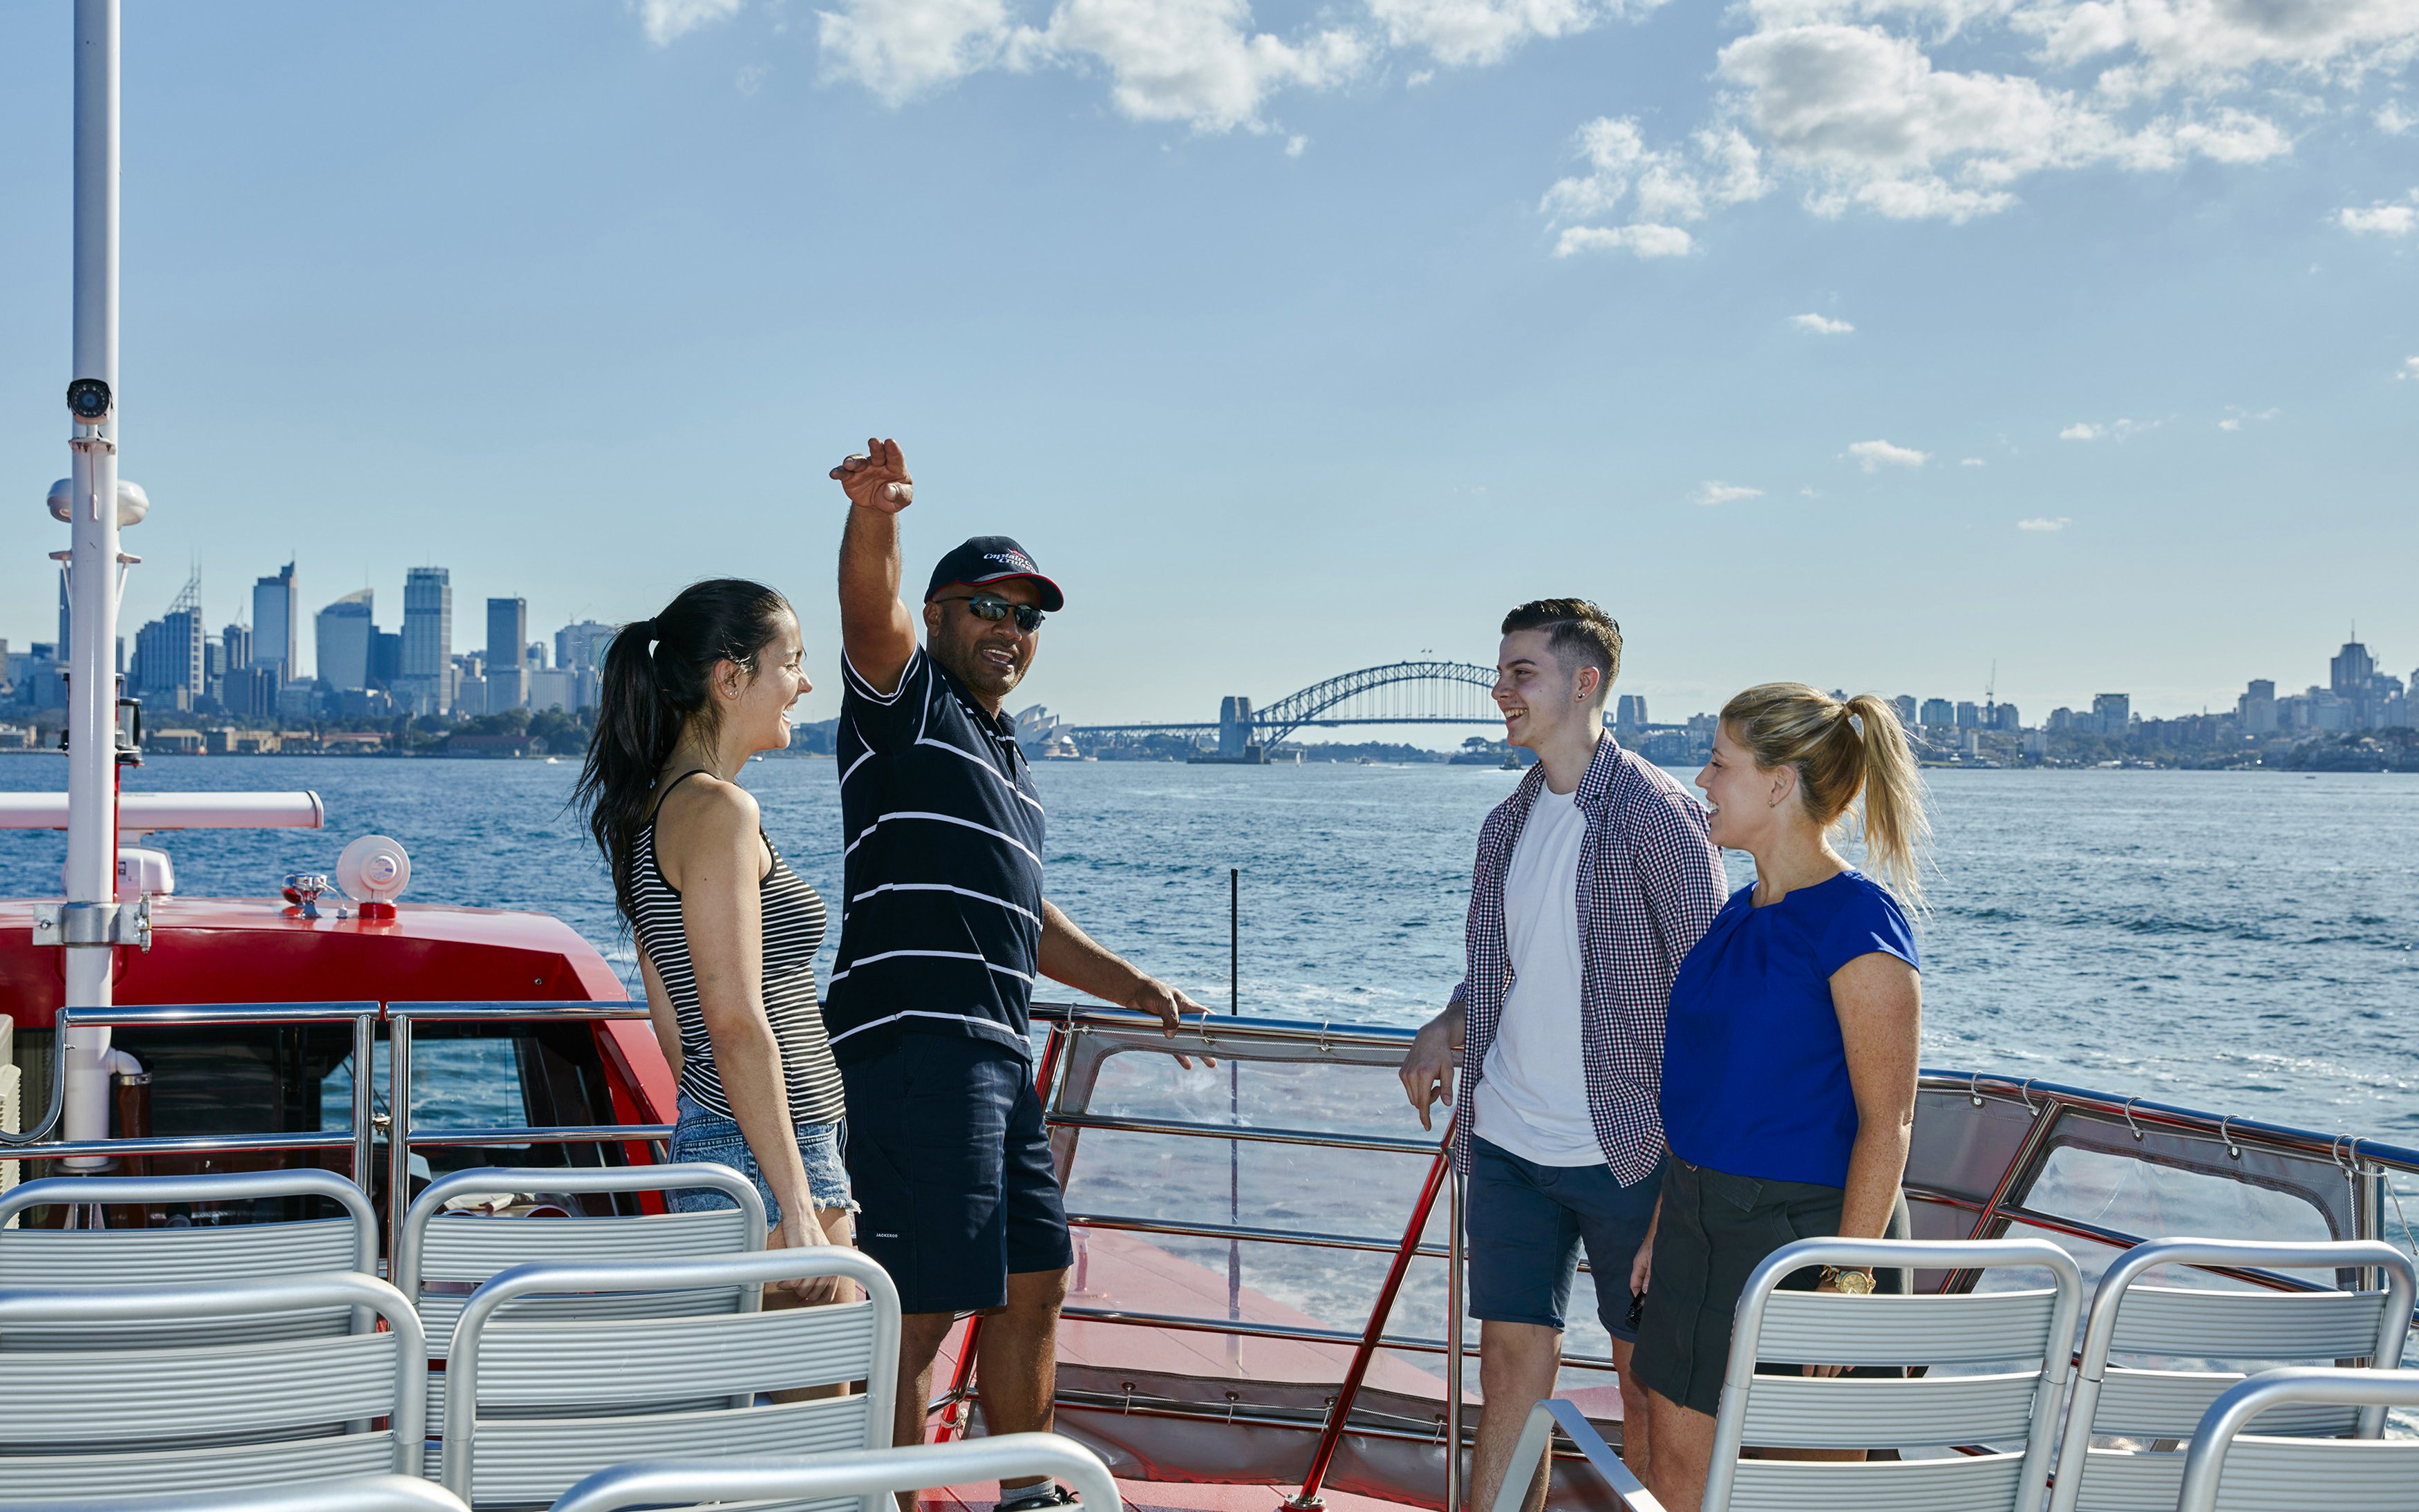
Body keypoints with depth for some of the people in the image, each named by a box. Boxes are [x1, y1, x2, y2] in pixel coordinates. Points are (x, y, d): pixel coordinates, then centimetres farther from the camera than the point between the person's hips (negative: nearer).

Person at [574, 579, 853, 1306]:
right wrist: (798, 1207, -20)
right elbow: (735, 1024, -21)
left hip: (705, 1138, 10)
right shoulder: (717, 810, -15)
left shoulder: (654, 807, 15)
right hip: (767, 1158, -10)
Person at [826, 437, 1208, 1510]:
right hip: (912, 1046, -9)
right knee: (917, 1312, -9)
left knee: (1033, 1282, 18)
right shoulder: (905, 699, 0)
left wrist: (1134, 987, 34)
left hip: (999, 1055, 9)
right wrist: (874, 514, -42)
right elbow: (871, 612, -23)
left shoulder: (1011, 762, 24)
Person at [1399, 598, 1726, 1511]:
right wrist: (1447, 1032, 2)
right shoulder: (1508, 824, 10)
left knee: (1647, 1372, 8)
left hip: (1627, 1149, -5)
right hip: (1508, 1144, 6)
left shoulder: (1655, 813, -10)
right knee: (1512, 1361, 8)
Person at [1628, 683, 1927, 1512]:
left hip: (1806, 1227, -8)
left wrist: (1849, 1277, -20)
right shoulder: (1740, 914, 9)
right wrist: (1668, 1223, 17)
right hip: (1704, 1219, 8)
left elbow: (1887, 1123, -17)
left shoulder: (1858, 923, -16)